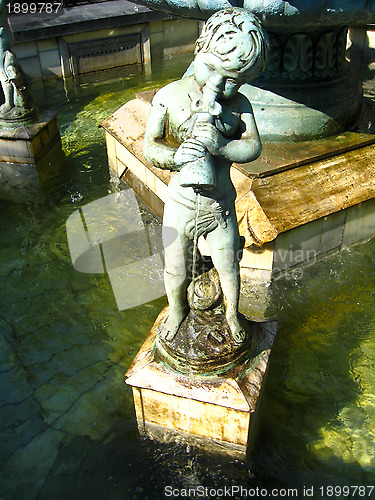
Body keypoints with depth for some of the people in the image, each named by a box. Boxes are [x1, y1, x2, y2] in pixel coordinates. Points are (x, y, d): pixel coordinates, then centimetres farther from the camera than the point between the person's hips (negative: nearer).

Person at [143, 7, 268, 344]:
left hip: (220, 205, 1)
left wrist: (221, 146, -36)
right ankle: (177, 310, 48)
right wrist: (177, 156, -31)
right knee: (176, 269, 16)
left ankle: (232, 312, 48)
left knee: (228, 266, 17)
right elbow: (149, 146, -12)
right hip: (180, 203, 0)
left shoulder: (239, 105, -7)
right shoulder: (170, 96, -10)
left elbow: (253, 146, -18)